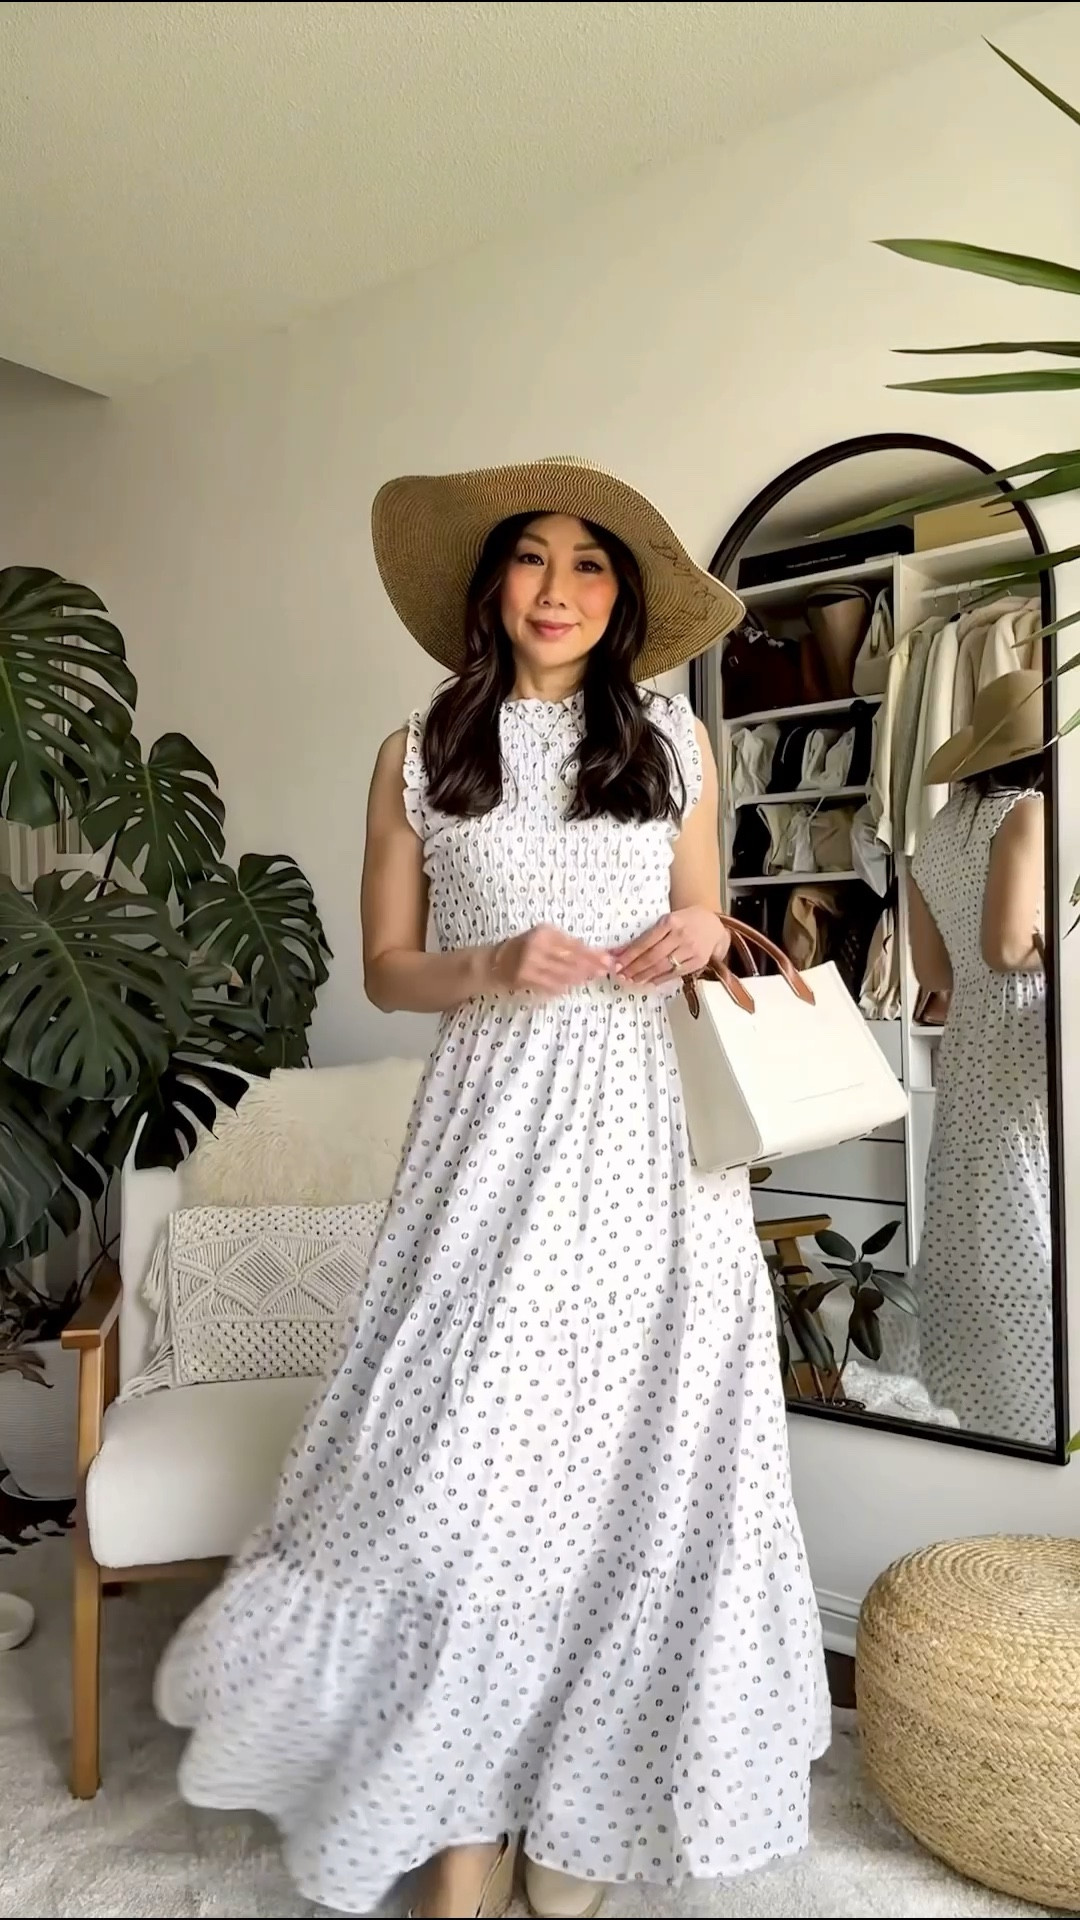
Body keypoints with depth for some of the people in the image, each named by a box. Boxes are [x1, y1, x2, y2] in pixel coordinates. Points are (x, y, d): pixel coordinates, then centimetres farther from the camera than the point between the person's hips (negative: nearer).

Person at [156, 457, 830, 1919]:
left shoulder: (675, 739, 10)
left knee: (627, 1455, 5)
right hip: (495, 1121, -1)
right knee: (469, 1448, -3)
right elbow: (387, 970, 7)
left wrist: (702, 940, -7)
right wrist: (499, 966, -12)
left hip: (648, 1133, 2)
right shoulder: (421, 754, 6)